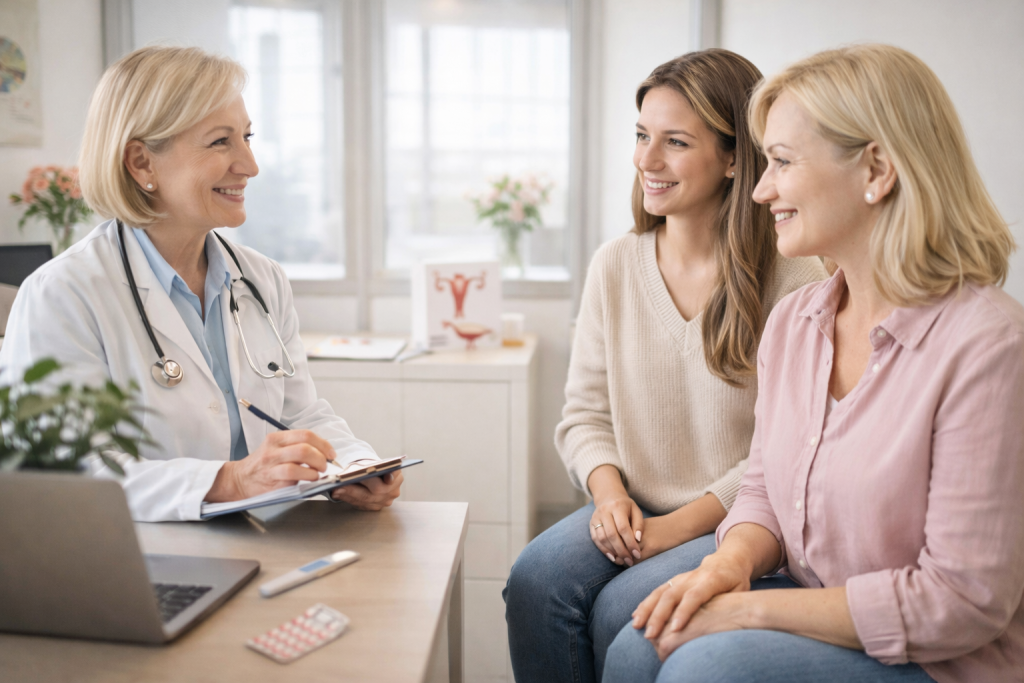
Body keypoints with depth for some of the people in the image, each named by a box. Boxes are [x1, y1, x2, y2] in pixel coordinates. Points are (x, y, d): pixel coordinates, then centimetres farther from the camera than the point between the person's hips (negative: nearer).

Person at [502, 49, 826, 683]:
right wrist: (610, 493, -10)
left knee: (624, 608, -26)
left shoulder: (795, 279, -12)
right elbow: (585, 411, 8)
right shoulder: (615, 265, 3)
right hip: (632, 513, 4)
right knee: (534, 581, -22)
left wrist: (678, 526, -17)